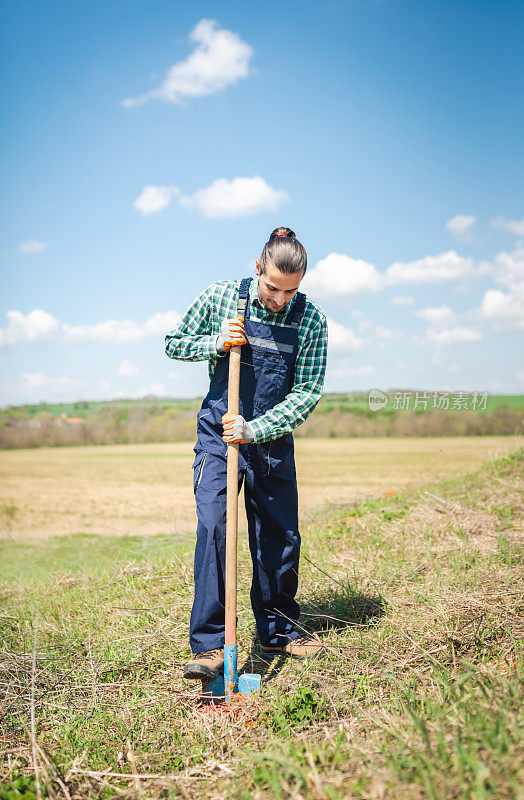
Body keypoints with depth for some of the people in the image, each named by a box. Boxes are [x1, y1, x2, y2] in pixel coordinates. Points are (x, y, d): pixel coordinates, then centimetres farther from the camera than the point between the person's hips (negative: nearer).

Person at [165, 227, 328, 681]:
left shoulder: (311, 320, -7)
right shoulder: (220, 296, -8)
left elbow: (308, 391, -8)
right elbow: (174, 343, 3)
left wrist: (256, 428, -20)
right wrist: (216, 344, -17)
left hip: (273, 439, 2)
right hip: (219, 434, -2)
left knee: (280, 537, 8)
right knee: (213, 527, -17)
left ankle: (278, 632, 28)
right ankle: (209, 644, -11)